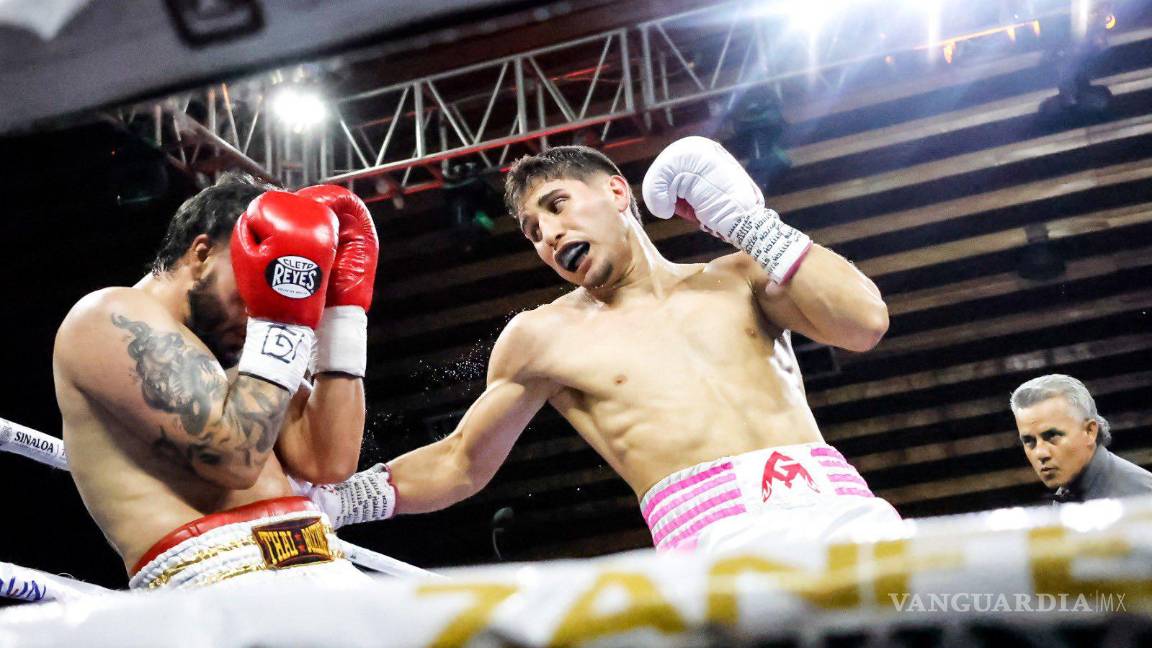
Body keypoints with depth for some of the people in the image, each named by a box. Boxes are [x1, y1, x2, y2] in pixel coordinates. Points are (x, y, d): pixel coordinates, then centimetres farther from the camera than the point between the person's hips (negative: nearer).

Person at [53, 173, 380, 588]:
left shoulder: (226, 358, 24)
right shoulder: (113, 318, 1)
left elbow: (327, 462, 10)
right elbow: (233, 455, -12)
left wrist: (344, 302, 11)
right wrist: (281, 321, -7)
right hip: (218, 579, -8)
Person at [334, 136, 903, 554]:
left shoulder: (739, 276, 19)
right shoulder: (541, 336, 17)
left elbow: (864, 323, 4)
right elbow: (459, 463, 24)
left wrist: (749, 221, 6)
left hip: (839, 511, 2)